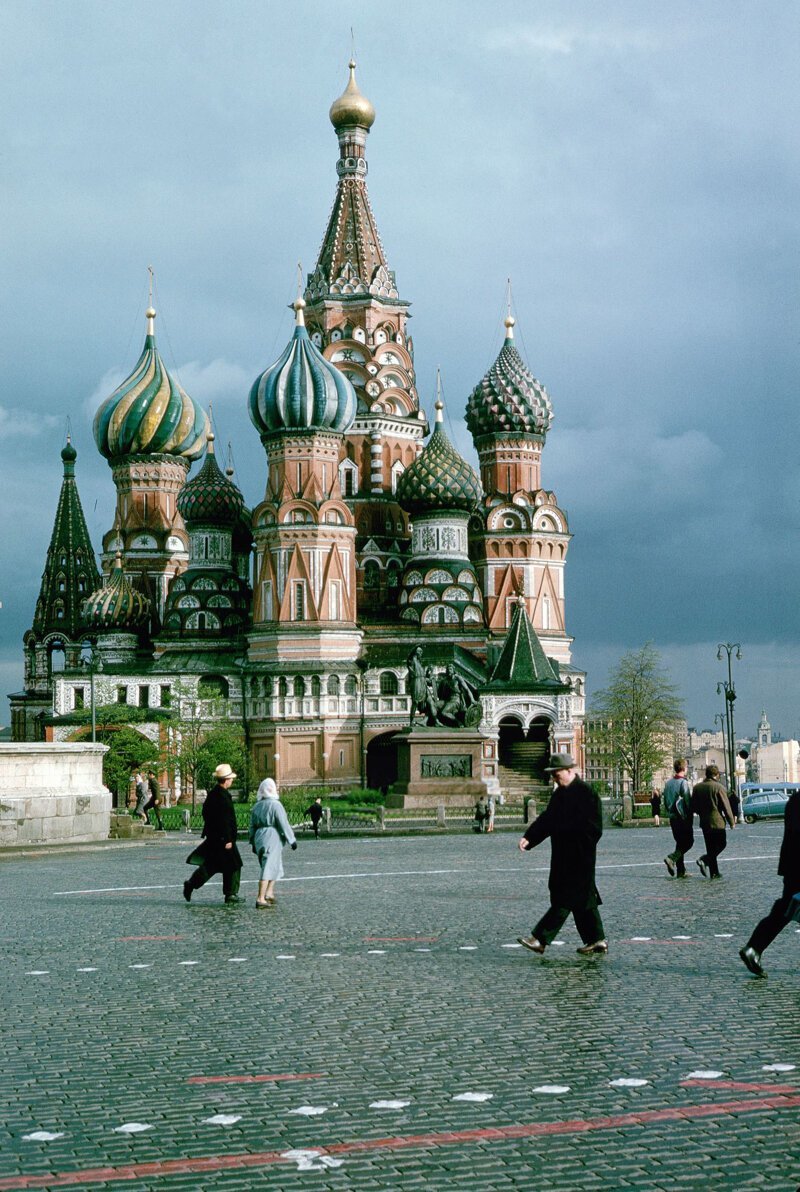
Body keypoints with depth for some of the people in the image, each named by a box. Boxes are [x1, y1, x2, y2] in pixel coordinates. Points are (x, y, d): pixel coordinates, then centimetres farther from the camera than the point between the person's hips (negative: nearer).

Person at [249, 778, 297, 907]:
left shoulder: (257, 806, 11)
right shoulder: (275, 804, -11)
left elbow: (252, 826, 15)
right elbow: (283, 824, -12)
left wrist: (253, 843, 22)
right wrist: (291, 840, -5)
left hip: (259, 838, 7)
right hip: (272, 838, -7)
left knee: (275, 866, 22)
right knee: (268, 868, -7)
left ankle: (269, 893, 19)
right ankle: (260, 899, -11)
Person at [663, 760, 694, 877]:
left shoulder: (669, 783, 10)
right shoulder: (683, 783, -13)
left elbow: (665, 801, 15)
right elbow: (688, 801, -16)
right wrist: (691, 815, -6)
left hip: (672, 818, 8)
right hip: (683, 818, -8)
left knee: (680, 843, 12)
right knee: (688, 841, 0)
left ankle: (681, 870, 10)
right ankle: (672, 858, -18)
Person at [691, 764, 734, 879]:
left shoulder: (697, 787, 4)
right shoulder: (719, 787, -11)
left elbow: (693, 806, 8)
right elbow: (726, 806, -9)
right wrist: (731, 821, 0)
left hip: (704, 822, 5)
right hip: (717, 822, -5)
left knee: (710, 847, 12)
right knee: (721, 844, 7)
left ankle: (714, 872, 10)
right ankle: (704, 860, -13)